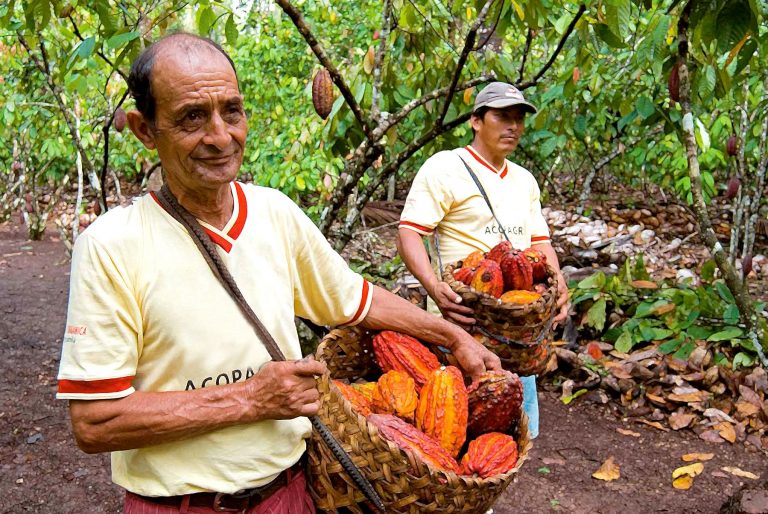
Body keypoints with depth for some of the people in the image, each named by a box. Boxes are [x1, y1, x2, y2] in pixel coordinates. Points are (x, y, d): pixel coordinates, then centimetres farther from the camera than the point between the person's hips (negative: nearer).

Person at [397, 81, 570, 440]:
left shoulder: (524, 180, 18)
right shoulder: (444, 167, -4)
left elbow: (540, 242, 18)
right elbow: (408, 233, -12)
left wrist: (558, 286, -3)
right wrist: (433, 285, -30)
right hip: (461, 317, -7)